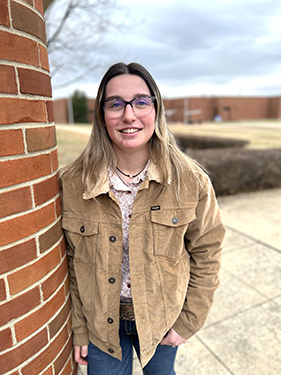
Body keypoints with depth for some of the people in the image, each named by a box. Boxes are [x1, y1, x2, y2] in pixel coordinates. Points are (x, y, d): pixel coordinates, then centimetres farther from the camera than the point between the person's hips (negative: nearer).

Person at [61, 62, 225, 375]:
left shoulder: (191, 181, -18)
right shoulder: (72, 184, -17)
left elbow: (206, 254, -7)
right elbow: (72, 262, -7)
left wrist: (187, 323, -4)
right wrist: (79, 329, -1)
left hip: (163, 319, 1)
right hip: (101, 324, 0)